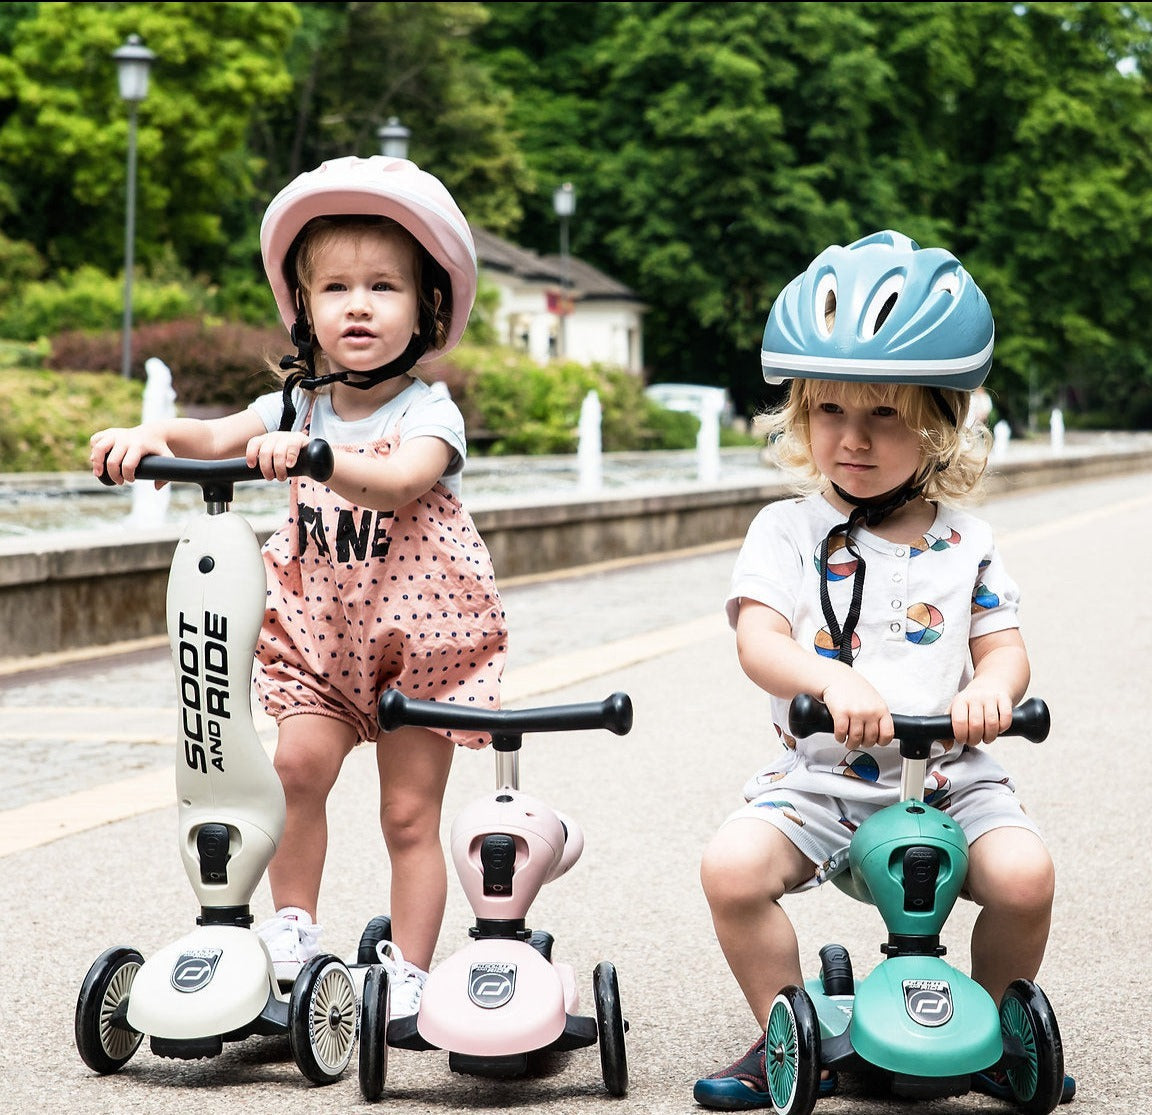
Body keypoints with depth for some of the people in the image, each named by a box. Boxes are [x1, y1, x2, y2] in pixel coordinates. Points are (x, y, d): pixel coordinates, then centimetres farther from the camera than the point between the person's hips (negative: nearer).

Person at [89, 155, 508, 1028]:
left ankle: (408, 980, 11)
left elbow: (401, 480, -34)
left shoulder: (428, 413, -13)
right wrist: (154, 436, -31)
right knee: (300, 760, -19)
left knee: (410, 816, 1)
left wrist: (313, 455, -49)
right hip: (320, 631, 3)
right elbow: (218, 437, -10)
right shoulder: (298, 407, 2)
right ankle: (292, 929, -3)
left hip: (418, 638, -3)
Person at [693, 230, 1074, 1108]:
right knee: (732, 865, -24)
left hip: (949, 775, 1)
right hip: (821, 778, 0)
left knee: (1023, 872, -24)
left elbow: (1003, 646, 3)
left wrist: (992, 687, -23)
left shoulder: (966, 544, 6)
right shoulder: (788, 532, 0)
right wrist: (831, 679, -35)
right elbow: (759, 640, -13)